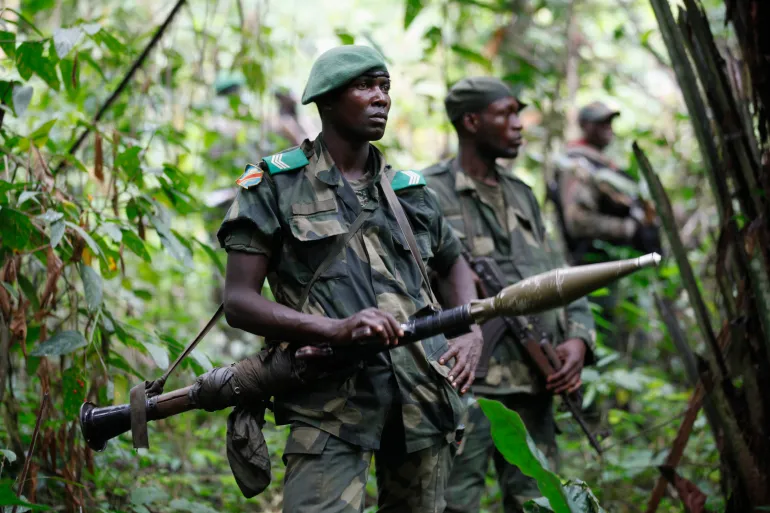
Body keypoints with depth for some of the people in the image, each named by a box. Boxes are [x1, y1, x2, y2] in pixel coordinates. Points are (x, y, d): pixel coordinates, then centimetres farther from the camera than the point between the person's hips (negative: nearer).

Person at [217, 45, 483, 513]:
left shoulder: (409, 190, 16)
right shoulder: (275, 184, 3)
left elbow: (455, 262, 31)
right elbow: (238, 302, -4)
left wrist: (471, 334, 10)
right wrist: (337, 328, -19)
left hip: (423, 396, 5)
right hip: (331, 400, -5)